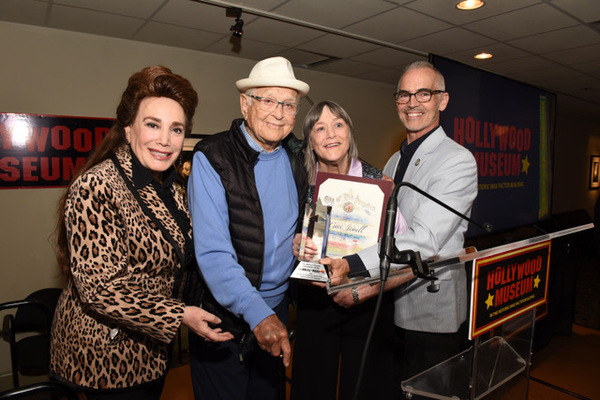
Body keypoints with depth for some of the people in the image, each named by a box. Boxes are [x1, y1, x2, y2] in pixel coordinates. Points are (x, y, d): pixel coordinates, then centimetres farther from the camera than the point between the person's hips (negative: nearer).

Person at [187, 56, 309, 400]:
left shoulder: (298, 157, 1)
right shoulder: (212, 158, -17)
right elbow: (213, 252, -24)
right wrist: (258, 314, -30)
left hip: (278, 308, 5)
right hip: (225, 317, -5)